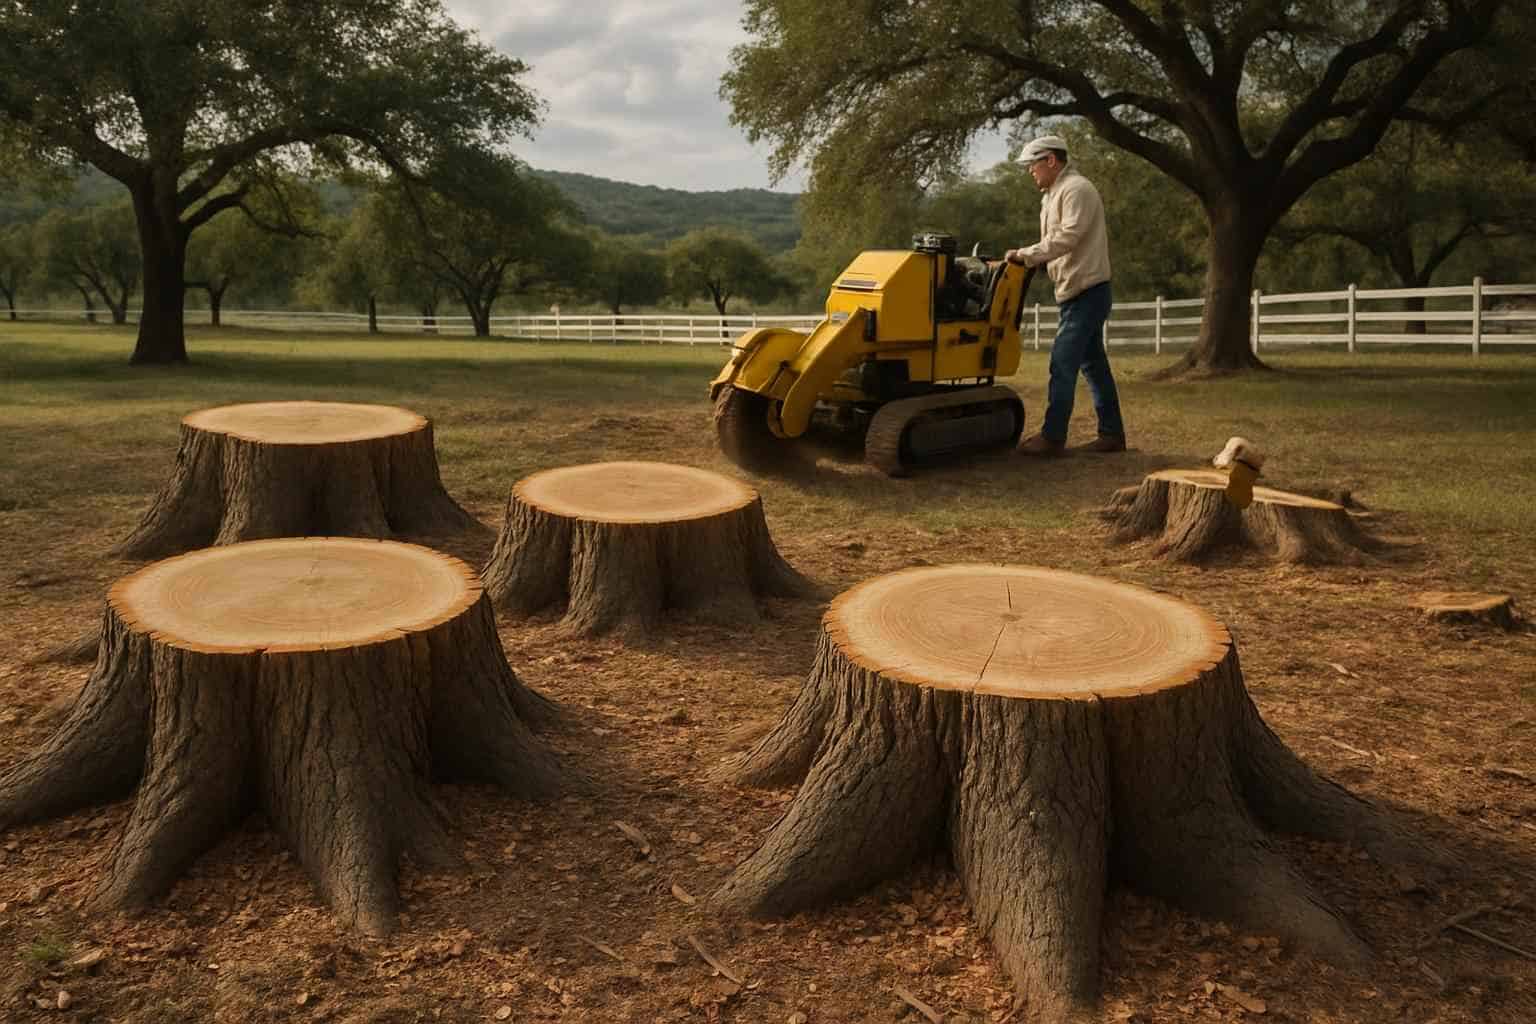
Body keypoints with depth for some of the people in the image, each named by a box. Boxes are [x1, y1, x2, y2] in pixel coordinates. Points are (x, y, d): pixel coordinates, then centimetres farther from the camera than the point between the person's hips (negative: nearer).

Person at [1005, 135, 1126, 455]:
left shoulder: (1076, 189, -13)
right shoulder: (1055, 194, 19)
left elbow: (1066, 238, -23)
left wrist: (1026, 255, -21)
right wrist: (1029, 260, 3)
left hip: (1086, 291, -10)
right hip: (1078, 292, 10)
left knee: (1063, 362, -12)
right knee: (1092, 363, 11)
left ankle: (1052, 437, -9)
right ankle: (1111, 433, 16)